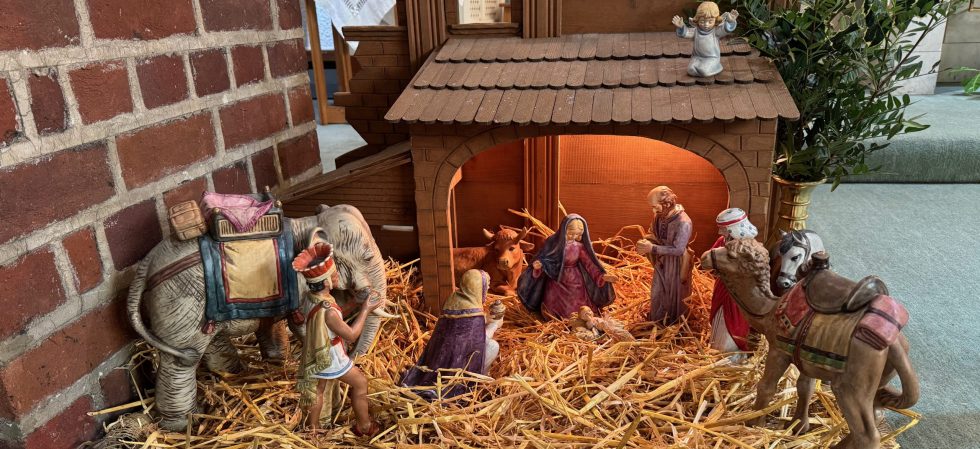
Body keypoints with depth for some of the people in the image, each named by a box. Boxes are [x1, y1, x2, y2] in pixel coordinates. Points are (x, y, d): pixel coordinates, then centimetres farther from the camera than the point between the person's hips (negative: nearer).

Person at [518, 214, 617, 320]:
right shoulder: (553, 242, -12)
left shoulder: (580, 247, -9)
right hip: (556, 281, -1)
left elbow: (589, 263, -6)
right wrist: (538, 266, -29)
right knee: (552, 314, 3)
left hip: (574, 283, 1)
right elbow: (543, 260, -7)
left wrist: (602, 276, -18)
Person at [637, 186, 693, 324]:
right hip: (661, 261, 6)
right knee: (657, 293, 21)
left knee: (674, 294, 15)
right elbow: (653, 233, 9)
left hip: (675, 264, -6)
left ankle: (674, 323, 38)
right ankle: (655, 320, 43)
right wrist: (645, 242, -15)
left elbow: (678, 250, -29)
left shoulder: (683, 222, -29)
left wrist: (652, 248, -32)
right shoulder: (660, 216, -9)